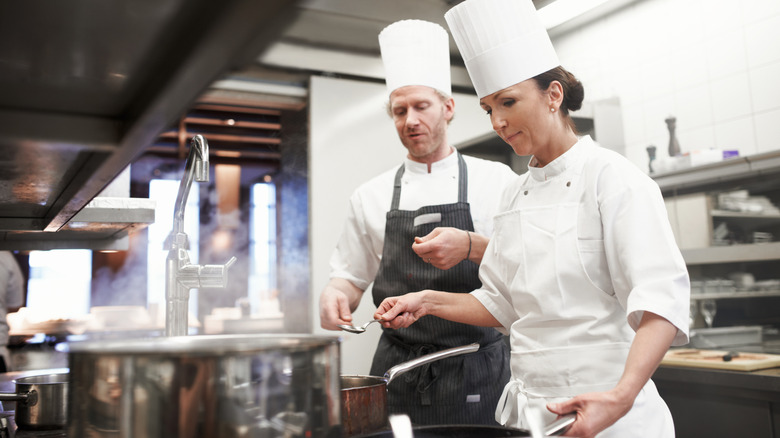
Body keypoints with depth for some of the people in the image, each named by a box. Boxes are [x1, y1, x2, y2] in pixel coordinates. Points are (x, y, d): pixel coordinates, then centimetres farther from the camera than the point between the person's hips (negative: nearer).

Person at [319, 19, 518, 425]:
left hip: (478, 375, -1)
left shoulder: (495, 179, 2)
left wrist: (471, 247, -20)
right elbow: (351, 278, 14)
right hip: (399, 375, 2)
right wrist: (334, 294, -9)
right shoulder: (371, 196, 7)